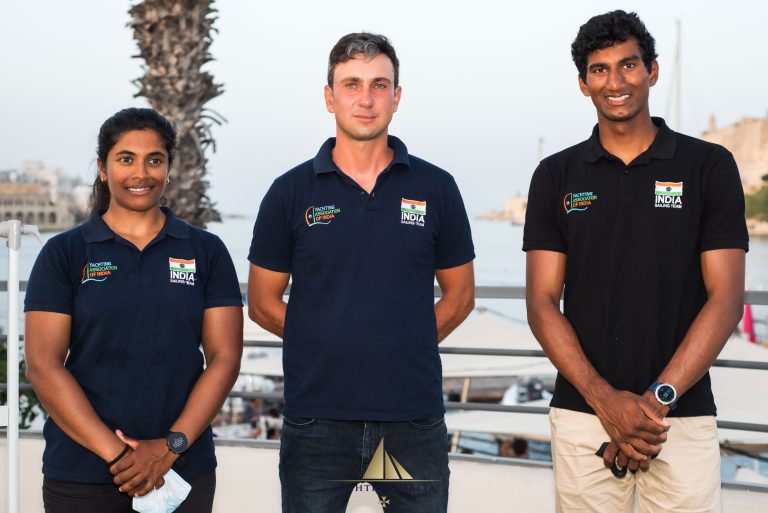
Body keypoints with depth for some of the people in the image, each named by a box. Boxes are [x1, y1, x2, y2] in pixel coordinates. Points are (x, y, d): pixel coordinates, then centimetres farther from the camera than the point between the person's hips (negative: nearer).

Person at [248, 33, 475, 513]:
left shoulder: (436, 187, 3)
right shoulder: (291, 191, 1)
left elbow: (460, 295, 10)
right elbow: (264, 303, 6)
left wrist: (405, 347, 1)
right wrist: (329, 347, 3)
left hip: (414, 420, 1)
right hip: (316, 420, 0)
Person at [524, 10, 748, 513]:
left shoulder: (709, 166, 1)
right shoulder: (556, 176, 5)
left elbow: (726, 297, -4)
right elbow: (543, 302, 0)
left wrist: (659, 398, -14)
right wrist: (605, 399, -12)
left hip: (684, 416, -1)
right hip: (582, 414, 1)